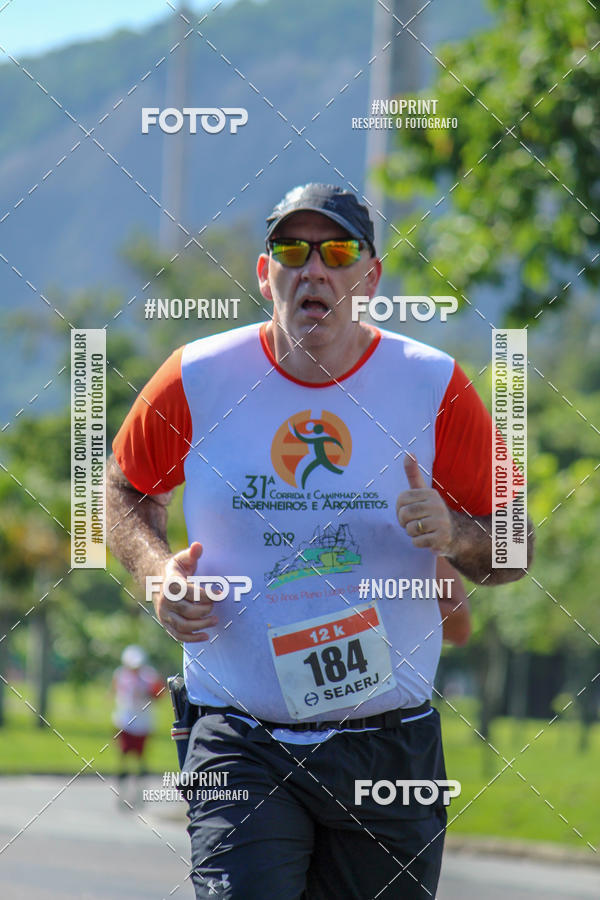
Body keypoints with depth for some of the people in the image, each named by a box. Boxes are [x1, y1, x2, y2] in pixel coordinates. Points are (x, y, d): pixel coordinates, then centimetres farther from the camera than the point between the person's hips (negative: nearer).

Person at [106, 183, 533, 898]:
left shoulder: (436, 388, -1)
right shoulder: (195, 380, 0)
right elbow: (127, 492, 17)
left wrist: (455, 536, -16)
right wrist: (158, 569, -3)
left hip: (390, 742, 1)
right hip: (242, 743, -1)